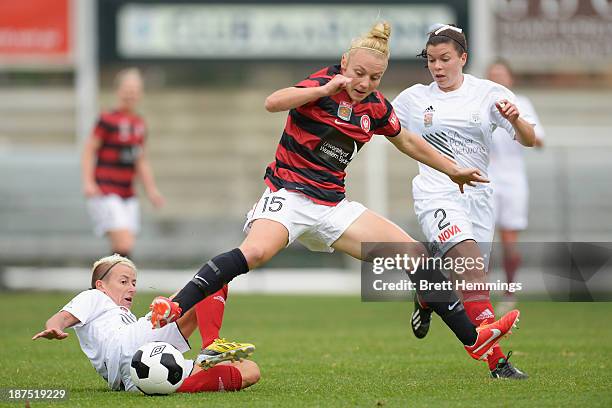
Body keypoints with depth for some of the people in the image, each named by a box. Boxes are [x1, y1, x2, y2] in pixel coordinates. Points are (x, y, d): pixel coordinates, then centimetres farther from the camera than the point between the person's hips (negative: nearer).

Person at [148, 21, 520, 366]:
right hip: (289, 193, -7)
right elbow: (273, 103, -29)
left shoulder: (376, 106, 8)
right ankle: (172, 311, -38)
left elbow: (408, 142, 28)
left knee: (413, 254, 1)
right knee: (256, 252, -37)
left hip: (333, 206, 7)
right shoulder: (323, 87, -11)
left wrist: (453, 171, 34)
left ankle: (472, 338, 10)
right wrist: (325, 90, -38)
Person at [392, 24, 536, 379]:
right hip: (437, 194, -3)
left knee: (471, 279, 9)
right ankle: (496, 360, -31)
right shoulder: (414, 98, 4)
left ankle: (425, 299, 47)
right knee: (471, 262, -26)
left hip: (479, 196, 3)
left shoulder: (488, 93, 2)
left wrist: (515, 119, -24)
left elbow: (529, 140, -3)